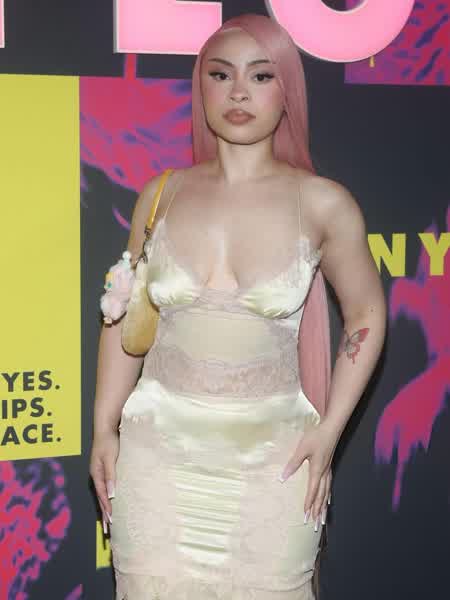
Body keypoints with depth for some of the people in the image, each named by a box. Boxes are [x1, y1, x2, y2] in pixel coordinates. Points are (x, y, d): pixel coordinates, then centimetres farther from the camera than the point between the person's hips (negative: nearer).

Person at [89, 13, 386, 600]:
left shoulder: (322, 204, -6)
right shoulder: (162, 194, 1)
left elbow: (367, 315, 5)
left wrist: (329, 430, -1)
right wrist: (104, 428, 6)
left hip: (272, 455, -1)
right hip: (160, 446, 2)